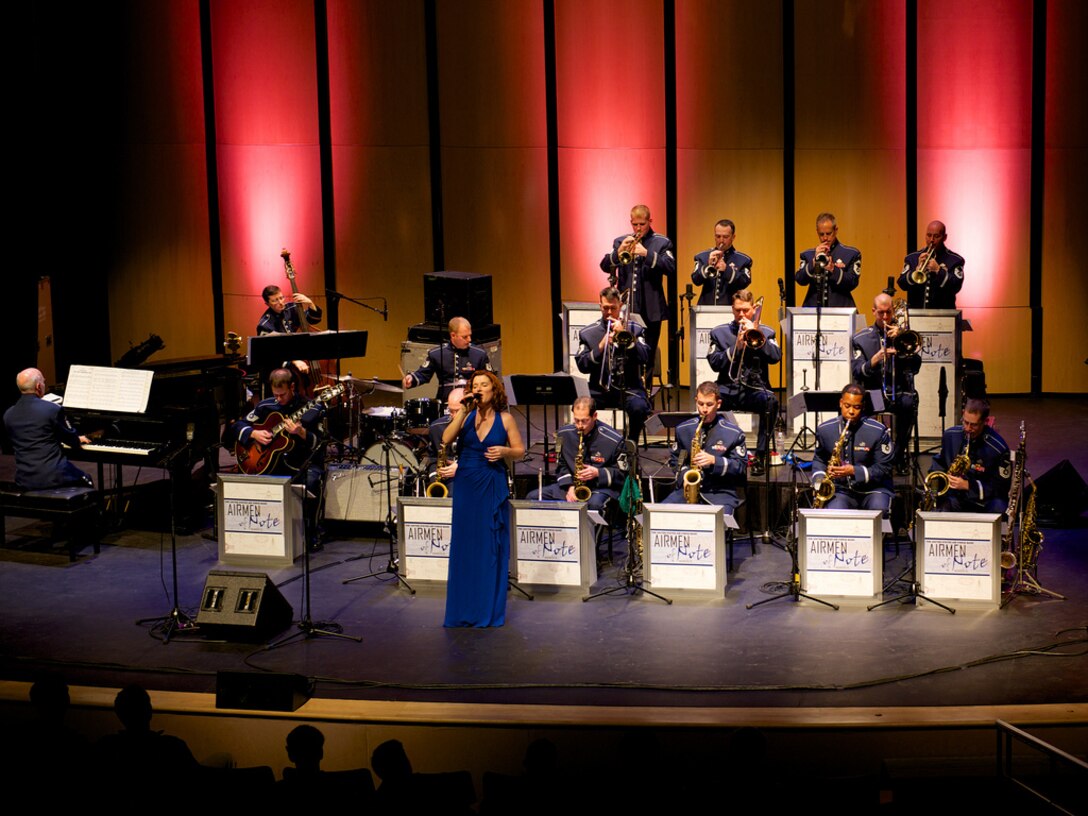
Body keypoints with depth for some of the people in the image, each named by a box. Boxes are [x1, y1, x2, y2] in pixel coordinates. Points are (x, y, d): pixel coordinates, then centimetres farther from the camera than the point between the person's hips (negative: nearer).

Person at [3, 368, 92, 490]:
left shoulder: (8, 415, 2)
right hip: (53, 477, -5)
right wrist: (78, 440, 25)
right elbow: (70, 439, -2)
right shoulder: (52, 409, -14)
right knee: (86, 481, 23)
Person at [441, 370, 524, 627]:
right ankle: (463, 609, 13)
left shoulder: (504, 419, 1)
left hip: (493, 487, -2)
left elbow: (520, 451, 5)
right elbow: (446, 439, -10)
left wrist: (504, 451, -14)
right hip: (465, 486, 2)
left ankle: (489, 610, 9)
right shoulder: (466, 415, 4)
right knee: (464, 546, 4)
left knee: (491, 547, 1)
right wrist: (461, 413, -15)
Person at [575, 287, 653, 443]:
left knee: (639, 408, -33)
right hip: (599, 389, 1)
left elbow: (644, 358, -3)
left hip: (629, 387, 0)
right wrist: (601, 346, -12)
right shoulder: (587, 333, 10)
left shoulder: (635, 329, 10)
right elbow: (582, 366, 1)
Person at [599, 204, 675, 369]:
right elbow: (605, 266, 2)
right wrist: (619, 251, -16)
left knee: (647, 355, 1)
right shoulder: (620, 241, 11)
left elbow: (671, 268, -11)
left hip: (650, 310, -2)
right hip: (625, 308, 2)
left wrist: (647, 253, -21)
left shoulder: (662, 243, 3)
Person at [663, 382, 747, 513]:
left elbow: (741, 466, -1)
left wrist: (714, 461, -16)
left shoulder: (733, 433, 0)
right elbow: (675, 459, 21)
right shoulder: (683, 429, 11)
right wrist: (684, 475, -1)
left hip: (720, 492, -3)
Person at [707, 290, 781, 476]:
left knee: (770, 401, -35)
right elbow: (714, 363, 4)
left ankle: (760, 456, -27)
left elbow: (776, 356, -2)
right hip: (728, 388, 0)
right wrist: (736, 347, -8)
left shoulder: (765, 332, 15)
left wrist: (755, 332, -8)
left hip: (754, 389, 0)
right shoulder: (719, 333, 15)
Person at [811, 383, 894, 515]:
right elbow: (819, 459, 21)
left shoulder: (878, 431, -7)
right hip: (841, 490, 1)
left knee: (879, 510, -34)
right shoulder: (825, 430, 4)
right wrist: (819, 479, 1)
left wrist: (854, 471, -19)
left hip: (873, 488, -1)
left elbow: (883, 468, -6)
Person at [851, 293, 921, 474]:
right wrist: (876, 359, -17)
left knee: (908, 403, -36)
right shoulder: (861, 339, 13)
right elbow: (857, 372, 1)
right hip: (872, 392, -1)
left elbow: (915, 366, 3)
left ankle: (900, 456, -18)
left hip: (899, 391, 1)